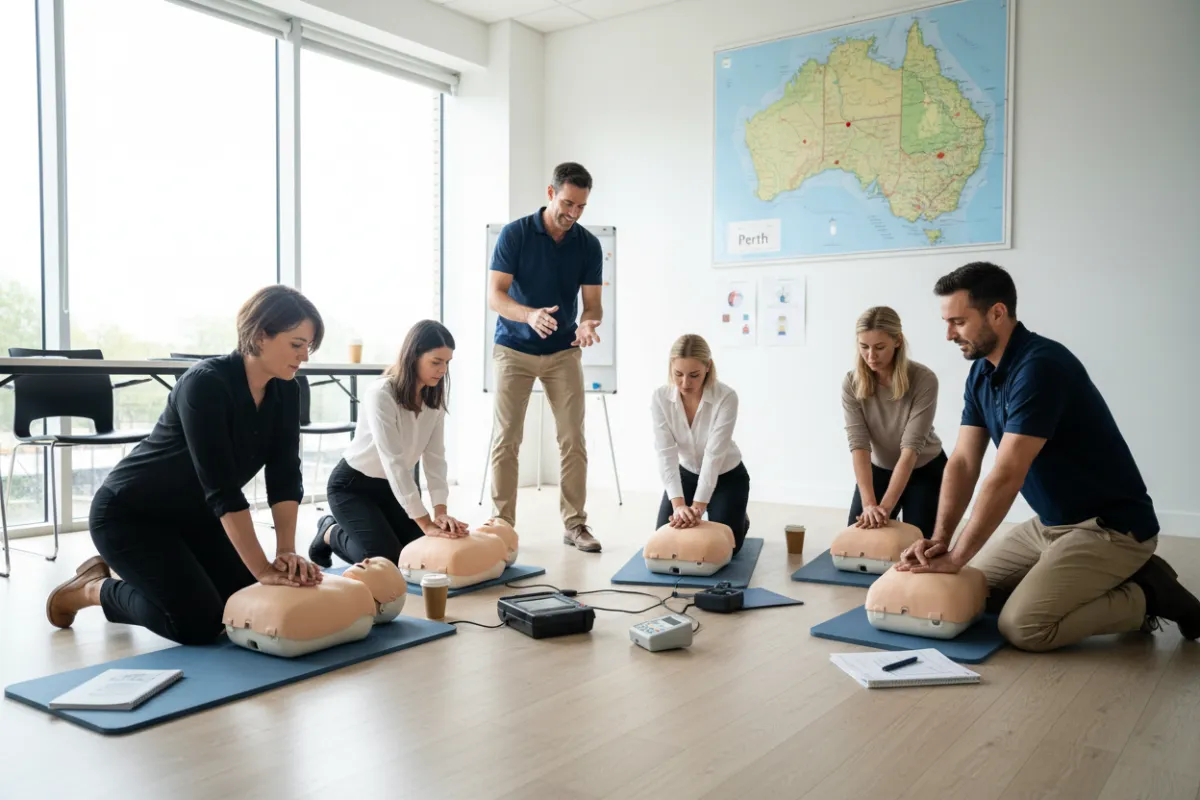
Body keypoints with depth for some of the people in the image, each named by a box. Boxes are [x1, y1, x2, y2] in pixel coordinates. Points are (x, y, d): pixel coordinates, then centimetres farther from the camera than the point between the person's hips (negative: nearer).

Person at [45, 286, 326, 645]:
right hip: (129, 514, -8)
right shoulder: (205, 384, -31)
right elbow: (222, 488, -35)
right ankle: (93, 588, 10)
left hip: (192, 513, 8)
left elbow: (285, 476, -10)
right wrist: (264, 568, -35)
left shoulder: (284, 392, -9)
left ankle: (136, 573, 23)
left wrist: (286, 552, -21)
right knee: (200, 623, -15)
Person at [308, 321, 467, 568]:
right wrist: (425, 523, -37)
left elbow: (435, 456, -11)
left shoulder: (434, 397, -7)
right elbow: (393, 461, -34)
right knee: (389, 560, -16)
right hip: (353, 485, -7)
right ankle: (330, 533, 14)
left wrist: (440, 511, -25)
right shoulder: (381, 394, -29)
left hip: (392, 486, 7)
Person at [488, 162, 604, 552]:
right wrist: (530, 314, -36)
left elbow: (592, 303, -6)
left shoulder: (589, 244, -5)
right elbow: (495, 296, -17)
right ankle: (502, 523, 7)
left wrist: (587, 324, -29)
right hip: (514, 349, -2)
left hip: (563, 352, 2)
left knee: (573, 439, -2)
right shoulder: (514, 234, -13)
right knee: (506, 439, -3)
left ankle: (575, 523, 8)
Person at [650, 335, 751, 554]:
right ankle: (694, 519, 28)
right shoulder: (660, 398, -22)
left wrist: (697, 508, -41)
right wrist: (678, 505, -39)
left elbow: (714, 455, -35)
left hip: (727, 476, -3)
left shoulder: (726, 398, -31)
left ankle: (740, 522, 28)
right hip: (686, 474, 3)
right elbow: (666, 454, -27)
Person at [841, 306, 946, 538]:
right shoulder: (852, 383, -19)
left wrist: (885, 507, -38)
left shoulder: (924, 380, -28)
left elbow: (911, 447, -31)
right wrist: (868, 504, -38)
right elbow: (858, 444, -25)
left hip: (925, 471, -2)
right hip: (879, 470, 3)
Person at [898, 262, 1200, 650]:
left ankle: (1148, 595, 0)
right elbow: (962, 462, -2)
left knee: (1023, 625, -23)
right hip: (1050, 523, 9)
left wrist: (955, 558, -25)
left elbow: (1006, 478, -29)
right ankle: (1116, 582, 15)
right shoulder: (982, 372, 2)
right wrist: (939, 540, -15)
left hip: (1109, 527, -9)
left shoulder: (1040, 366, -26)